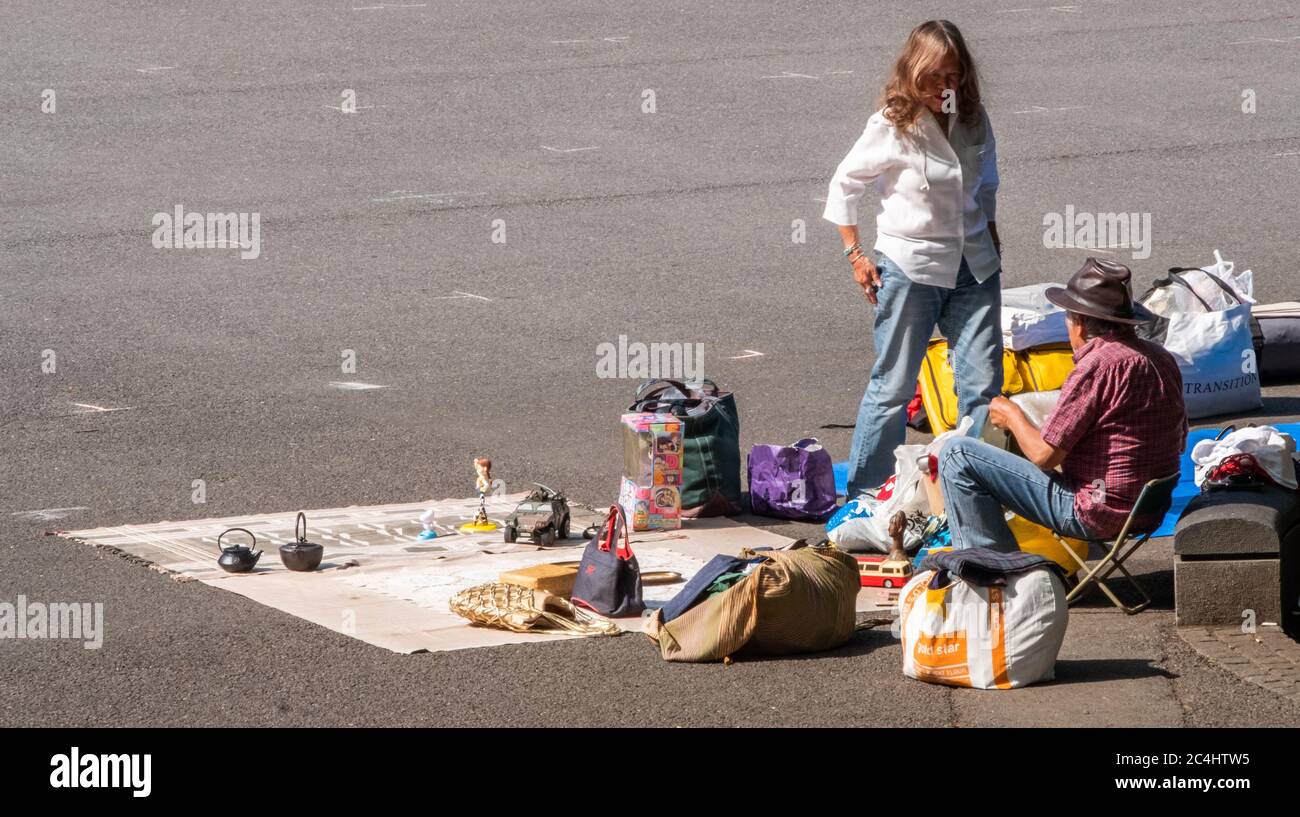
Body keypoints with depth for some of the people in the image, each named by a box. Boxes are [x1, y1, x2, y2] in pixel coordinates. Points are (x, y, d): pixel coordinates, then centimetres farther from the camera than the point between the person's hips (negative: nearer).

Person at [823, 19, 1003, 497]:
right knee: (894, 385, 1)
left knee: (982, 382, 1)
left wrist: (991, 245, 13)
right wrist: (856, 255, -5)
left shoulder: (973, 121, 2)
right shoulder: (893, 128, -14)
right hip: (909, 269, -5)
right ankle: (865, 492, 11)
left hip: (973, 268, 5)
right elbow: (844, 186, -4)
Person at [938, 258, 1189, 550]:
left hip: (1098, 515, -9)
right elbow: (1179, 443, 18)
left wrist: (1013, 417, 4)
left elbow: (1044, 455, -18)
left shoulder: (1099, 365, -20)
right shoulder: (1161, 359, 6)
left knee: (956, 455, -7)